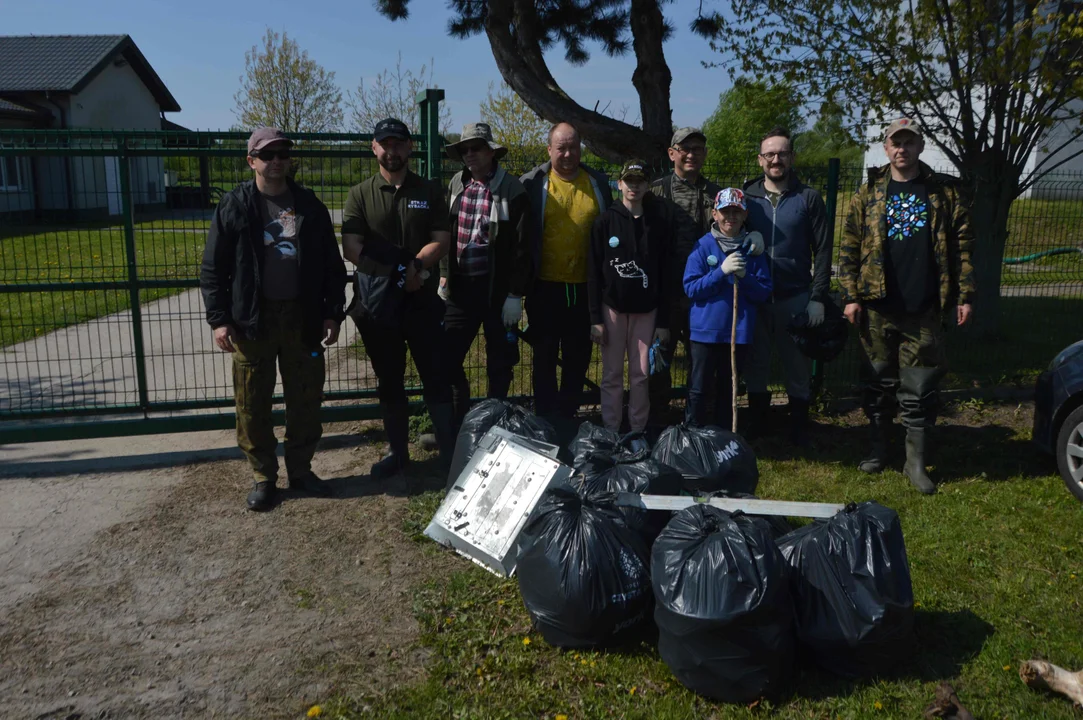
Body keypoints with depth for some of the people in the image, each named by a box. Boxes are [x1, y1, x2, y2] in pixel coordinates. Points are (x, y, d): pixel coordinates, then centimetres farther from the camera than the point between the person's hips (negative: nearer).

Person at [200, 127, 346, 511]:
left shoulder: (309, 205, 7)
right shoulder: (234, 206, 1)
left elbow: (332, 263, 9)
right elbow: (213, 268, 0)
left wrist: (333, 313, 2)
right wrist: (219, 319, -8)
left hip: (302, 317, 2)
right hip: (252, 320, -2)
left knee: (306, 400, 8)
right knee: (253, 404, 4)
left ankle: (301, 469, 24)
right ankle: (264, 477, 19)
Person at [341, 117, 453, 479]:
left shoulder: (429, 192, 6)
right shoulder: (360, 194, 4)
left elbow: (441, 242, -2)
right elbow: (352, 249, -6)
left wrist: (414, 267, -20)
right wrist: (402, 269, -13)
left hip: (422, 300, -1)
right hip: (376, 302, 1)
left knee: (436, 378, 0)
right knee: (389, 381, 10)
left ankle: (451, 452, 7)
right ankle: (397, 451, 23)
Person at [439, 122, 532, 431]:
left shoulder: (511, 189, -8)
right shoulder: (456, 185, 8)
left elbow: (521, 246, -9)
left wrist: (515, 294, -12)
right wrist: (444, 277, 11)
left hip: (497, 289, -4)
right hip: (460, 288, 5)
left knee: (499, 364, 7)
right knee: (447, 358, 5)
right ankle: (459, 424, 23)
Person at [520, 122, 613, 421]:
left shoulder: (598, 183, 5)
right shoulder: (532, 183, -4)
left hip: (585, 287, 3)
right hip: (546, 286, -2)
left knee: (578, 357, 12)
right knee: (545, 357, 7)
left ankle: (567, 416, 27)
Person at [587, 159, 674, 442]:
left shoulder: (659, 221, 2)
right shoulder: (605, 221, -1)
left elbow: (664, 273, 3)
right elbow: (594, 272, -2)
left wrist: (664, 321, 0)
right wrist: (595, 318, -7)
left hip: (646, 309, 1)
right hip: (613, 307, -1)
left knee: (641, 375, 4)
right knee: (612, 374, 4)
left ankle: (638, 433, 14)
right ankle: (610, 433, 13)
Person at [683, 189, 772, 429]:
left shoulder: (753, 247, 3)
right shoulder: (703, 246, -3)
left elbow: (764, 293, 1)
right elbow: (690, 289, -10)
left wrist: (744, 276, -17)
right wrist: (722, 271, -20)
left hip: (739, 331, 2)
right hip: (705, 330, -2)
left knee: (728, 390, 14)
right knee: (699, 390, 4)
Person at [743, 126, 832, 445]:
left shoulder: (808, 198, 1)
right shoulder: (747, 197, 6)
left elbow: (822, 250, 0)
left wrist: (818, 298, -8)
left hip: (796, 298, -1)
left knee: (797, 367, 8)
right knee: (755, 364, 10)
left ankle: (799, 427, 23)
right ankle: (756, 422, 25)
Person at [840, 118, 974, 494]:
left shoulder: (944, 192, 5)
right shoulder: (868, 194, 5)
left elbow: (961, 247, 4)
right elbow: (849, 248, 2)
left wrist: (964, 296, -2)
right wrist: (851, 296, -5)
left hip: (924, 310, 0)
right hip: (877, 307, 1)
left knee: (919, 389, 3)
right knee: (880, 383, 10)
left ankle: (916, 461, 13)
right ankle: (878, 449, 25)